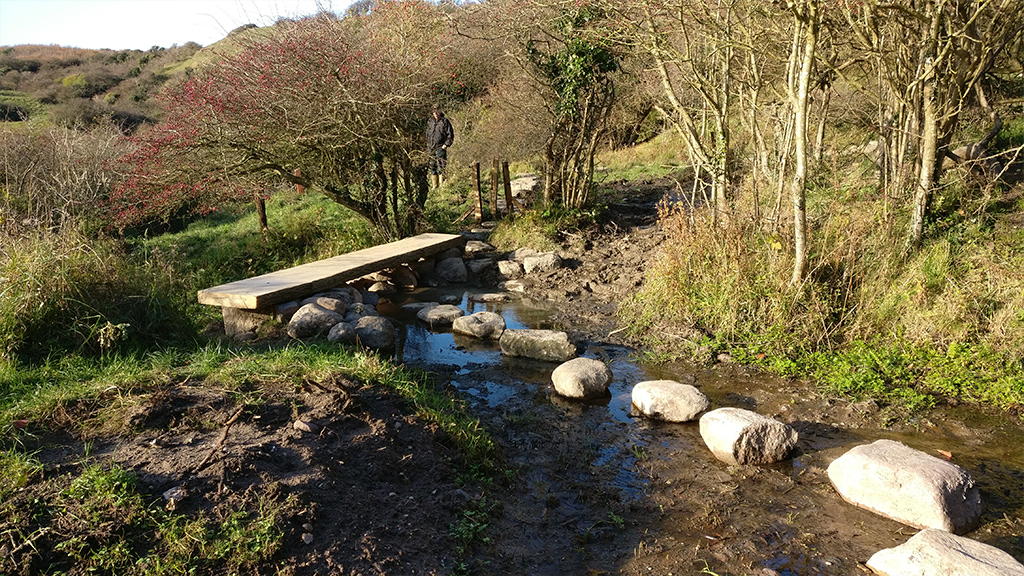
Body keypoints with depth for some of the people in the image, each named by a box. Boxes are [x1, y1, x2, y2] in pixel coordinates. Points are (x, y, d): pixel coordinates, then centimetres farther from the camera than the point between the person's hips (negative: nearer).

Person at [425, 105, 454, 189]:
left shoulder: (445, 121, -2)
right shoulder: (429, 122, 13)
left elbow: (450, 135, -2)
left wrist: (446, 145, -10)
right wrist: (428, 145, 17)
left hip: (440, 148, -6)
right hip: (431, 148, 6)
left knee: (441, 167, -9)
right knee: (432, 167, 9)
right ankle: (434, 186, 16)